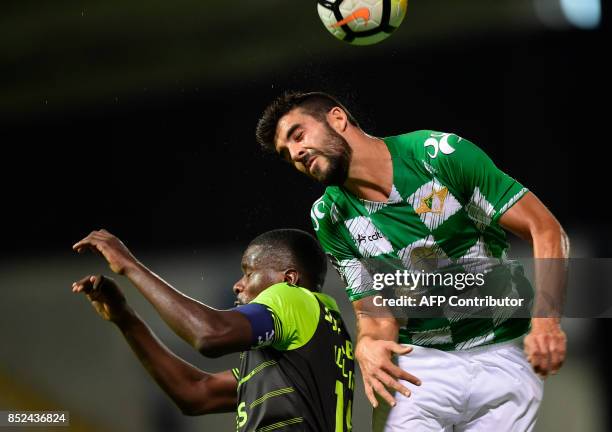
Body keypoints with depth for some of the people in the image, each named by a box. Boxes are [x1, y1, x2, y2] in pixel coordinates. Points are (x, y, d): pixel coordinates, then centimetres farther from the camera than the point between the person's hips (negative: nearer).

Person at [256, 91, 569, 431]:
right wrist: (368, 345, -25)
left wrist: (546, 320, -27)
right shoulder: (331, 220, 1)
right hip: (416, 365, 2)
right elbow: (374, 313, 0)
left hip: (500, 357, -2)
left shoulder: (440, 153, -12)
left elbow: (545, 230, -12)